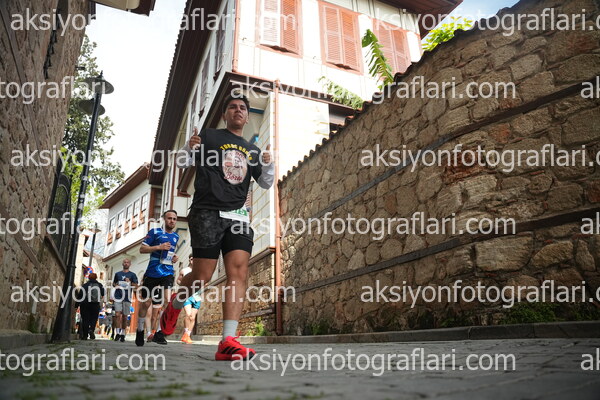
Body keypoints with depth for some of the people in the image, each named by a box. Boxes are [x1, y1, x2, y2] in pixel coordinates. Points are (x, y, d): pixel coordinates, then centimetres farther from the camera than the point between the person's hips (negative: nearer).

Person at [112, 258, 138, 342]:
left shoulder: (132, 275, 8)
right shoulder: (117, 274, 14)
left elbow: (136, 286, 3)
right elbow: (113, 283, 24)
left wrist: (130, 283, -15)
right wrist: (115, 285, 2)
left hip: (127, 298, -1)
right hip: (118, 297, 1)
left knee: (124, 317, 3)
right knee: (117, 315, -11)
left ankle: (123, 334, 12)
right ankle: (118, 333, -6)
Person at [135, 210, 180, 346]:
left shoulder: (176, 236, 15)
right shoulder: (155, 232, 0)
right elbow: (142, 249, -3)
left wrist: (174, 258, 8)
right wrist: (159, 247, -16)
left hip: (168, 273, 2)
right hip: (152, 273, -2)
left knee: (167, 300, -17)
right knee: (145, 303, 6)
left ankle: (159, 332, -7)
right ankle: (140, 331, 28)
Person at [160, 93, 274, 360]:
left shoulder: (251, 150, 21)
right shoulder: (209, 136, 9)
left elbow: (266, 183, 20)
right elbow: (182, 162, 7)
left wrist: (268, 163, 0)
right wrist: (190, 148, -15)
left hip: (238, 217, 4)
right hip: (207, 213, -4)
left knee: (239, 273, -12)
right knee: (202, 276, -5)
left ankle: (228, 342, -13)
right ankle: (175, 305, 29)